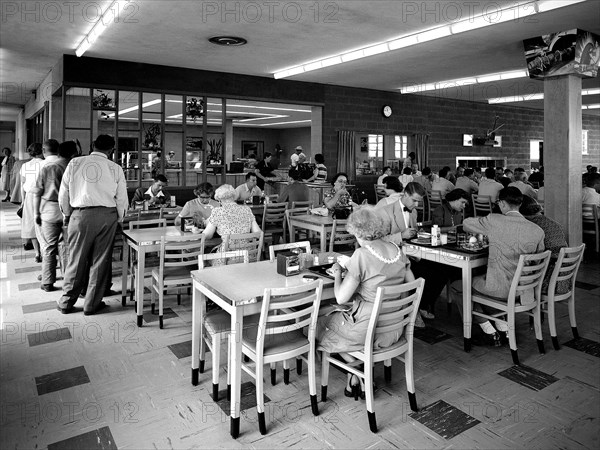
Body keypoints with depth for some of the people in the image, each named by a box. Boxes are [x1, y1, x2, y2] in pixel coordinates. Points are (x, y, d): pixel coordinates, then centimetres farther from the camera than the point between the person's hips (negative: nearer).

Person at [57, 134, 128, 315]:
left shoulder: (74, 163, 3)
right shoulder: (115, 168, 1)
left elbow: (63, 193, 6)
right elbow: (122, 199, 2)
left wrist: (67, 214, 22)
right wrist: (118, 219, 18)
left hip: (80, 215, 1)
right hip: (106, 216, -1)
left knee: (77, 260, 11)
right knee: (100, 261, 8)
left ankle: (66, 303, 22)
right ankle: (92, 305, 17)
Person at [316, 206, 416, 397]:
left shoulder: (362, 255, -22)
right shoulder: (397, 250, -1)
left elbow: (341, 298, -21)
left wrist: (338, 273, -3)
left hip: (368, 330, -7)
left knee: (323, 323, 19)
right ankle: (357, 376, 27)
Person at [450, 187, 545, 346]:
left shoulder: (494, 221, -16)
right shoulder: (537, 231, -5)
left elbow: (466, 224, 2)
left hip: (500, 289, -6)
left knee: (456, 286, 17)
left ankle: (490, 332, 15)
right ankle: (503, 328, 26)